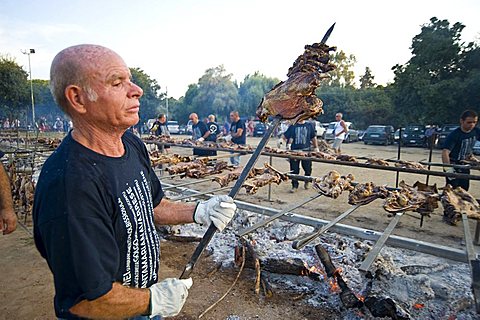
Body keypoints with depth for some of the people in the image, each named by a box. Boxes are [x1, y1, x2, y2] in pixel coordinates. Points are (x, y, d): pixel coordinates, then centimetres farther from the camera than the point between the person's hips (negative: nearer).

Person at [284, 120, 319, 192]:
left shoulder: (309, 125, 7)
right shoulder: (293, 126, 5)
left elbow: (313, 137, 12)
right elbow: (290, 137, 5)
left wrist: (316, 147, 11)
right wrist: (289, 144, -12)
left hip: (306, 150, 1)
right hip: (294, 150, 0)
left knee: (307, 168, 7)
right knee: (294, 169, 2)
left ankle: (307, 181, 36)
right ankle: (295, 186, 13)